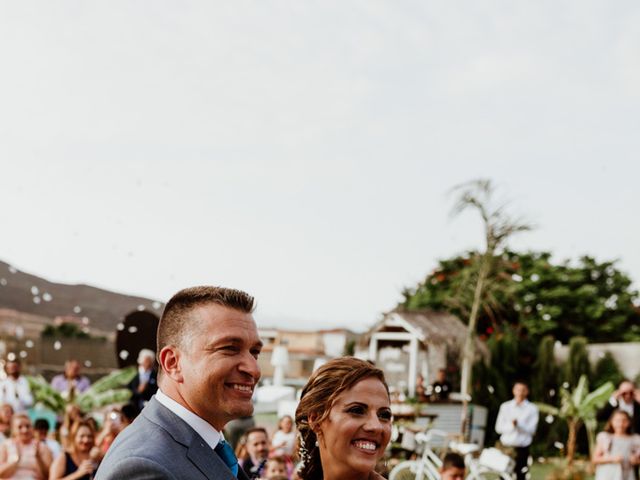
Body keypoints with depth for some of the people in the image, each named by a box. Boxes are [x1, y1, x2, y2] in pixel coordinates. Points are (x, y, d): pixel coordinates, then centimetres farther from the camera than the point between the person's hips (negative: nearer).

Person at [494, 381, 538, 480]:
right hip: (506, 447, 1)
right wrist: (511, 425, -16)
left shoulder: (532, 409, 2)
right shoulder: (505, 406, 8)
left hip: (522, 448, -1)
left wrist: (518, 424, -23)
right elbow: (499, 427, 2)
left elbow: (531, 429, -6)